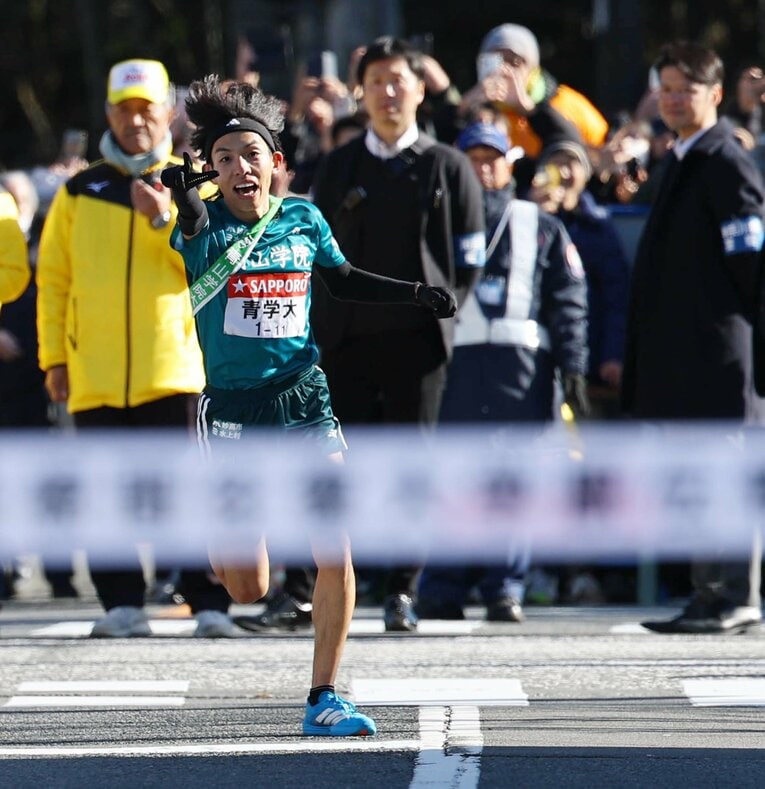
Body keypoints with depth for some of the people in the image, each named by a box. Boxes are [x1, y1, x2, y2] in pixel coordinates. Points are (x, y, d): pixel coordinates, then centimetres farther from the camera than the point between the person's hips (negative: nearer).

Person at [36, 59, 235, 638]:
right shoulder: (79, 194, 12)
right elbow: (53, 279, 13)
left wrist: (166, 221, -15)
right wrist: (53, 357, 7)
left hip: (175, 367, -2)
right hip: (95, 373, 2)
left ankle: (210, 605, -3)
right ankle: (123, 605, 9)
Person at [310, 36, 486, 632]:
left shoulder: (447, 167, 6)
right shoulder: (338, 167, 12)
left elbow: (469, 258, 6)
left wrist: (438, 311, -2)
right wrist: (324, 325, 3)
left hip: (417, 339, -2)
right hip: (348, 338, 2)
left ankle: (402, 592, 2)